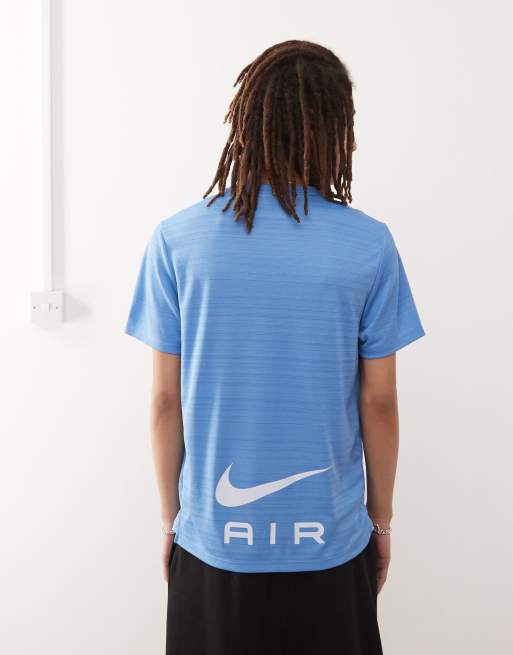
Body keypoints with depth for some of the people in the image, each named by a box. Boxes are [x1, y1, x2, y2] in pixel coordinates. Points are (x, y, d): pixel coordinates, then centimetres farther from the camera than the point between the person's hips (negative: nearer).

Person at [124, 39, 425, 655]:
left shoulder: (175, 240, -10)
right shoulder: (369, 245, -11)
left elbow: (165, 402, -5)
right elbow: (379, 403, -5)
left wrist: (170, 518, 8)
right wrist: (381, 519, 9)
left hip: (214, 540, 1)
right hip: (329, 542, 0)